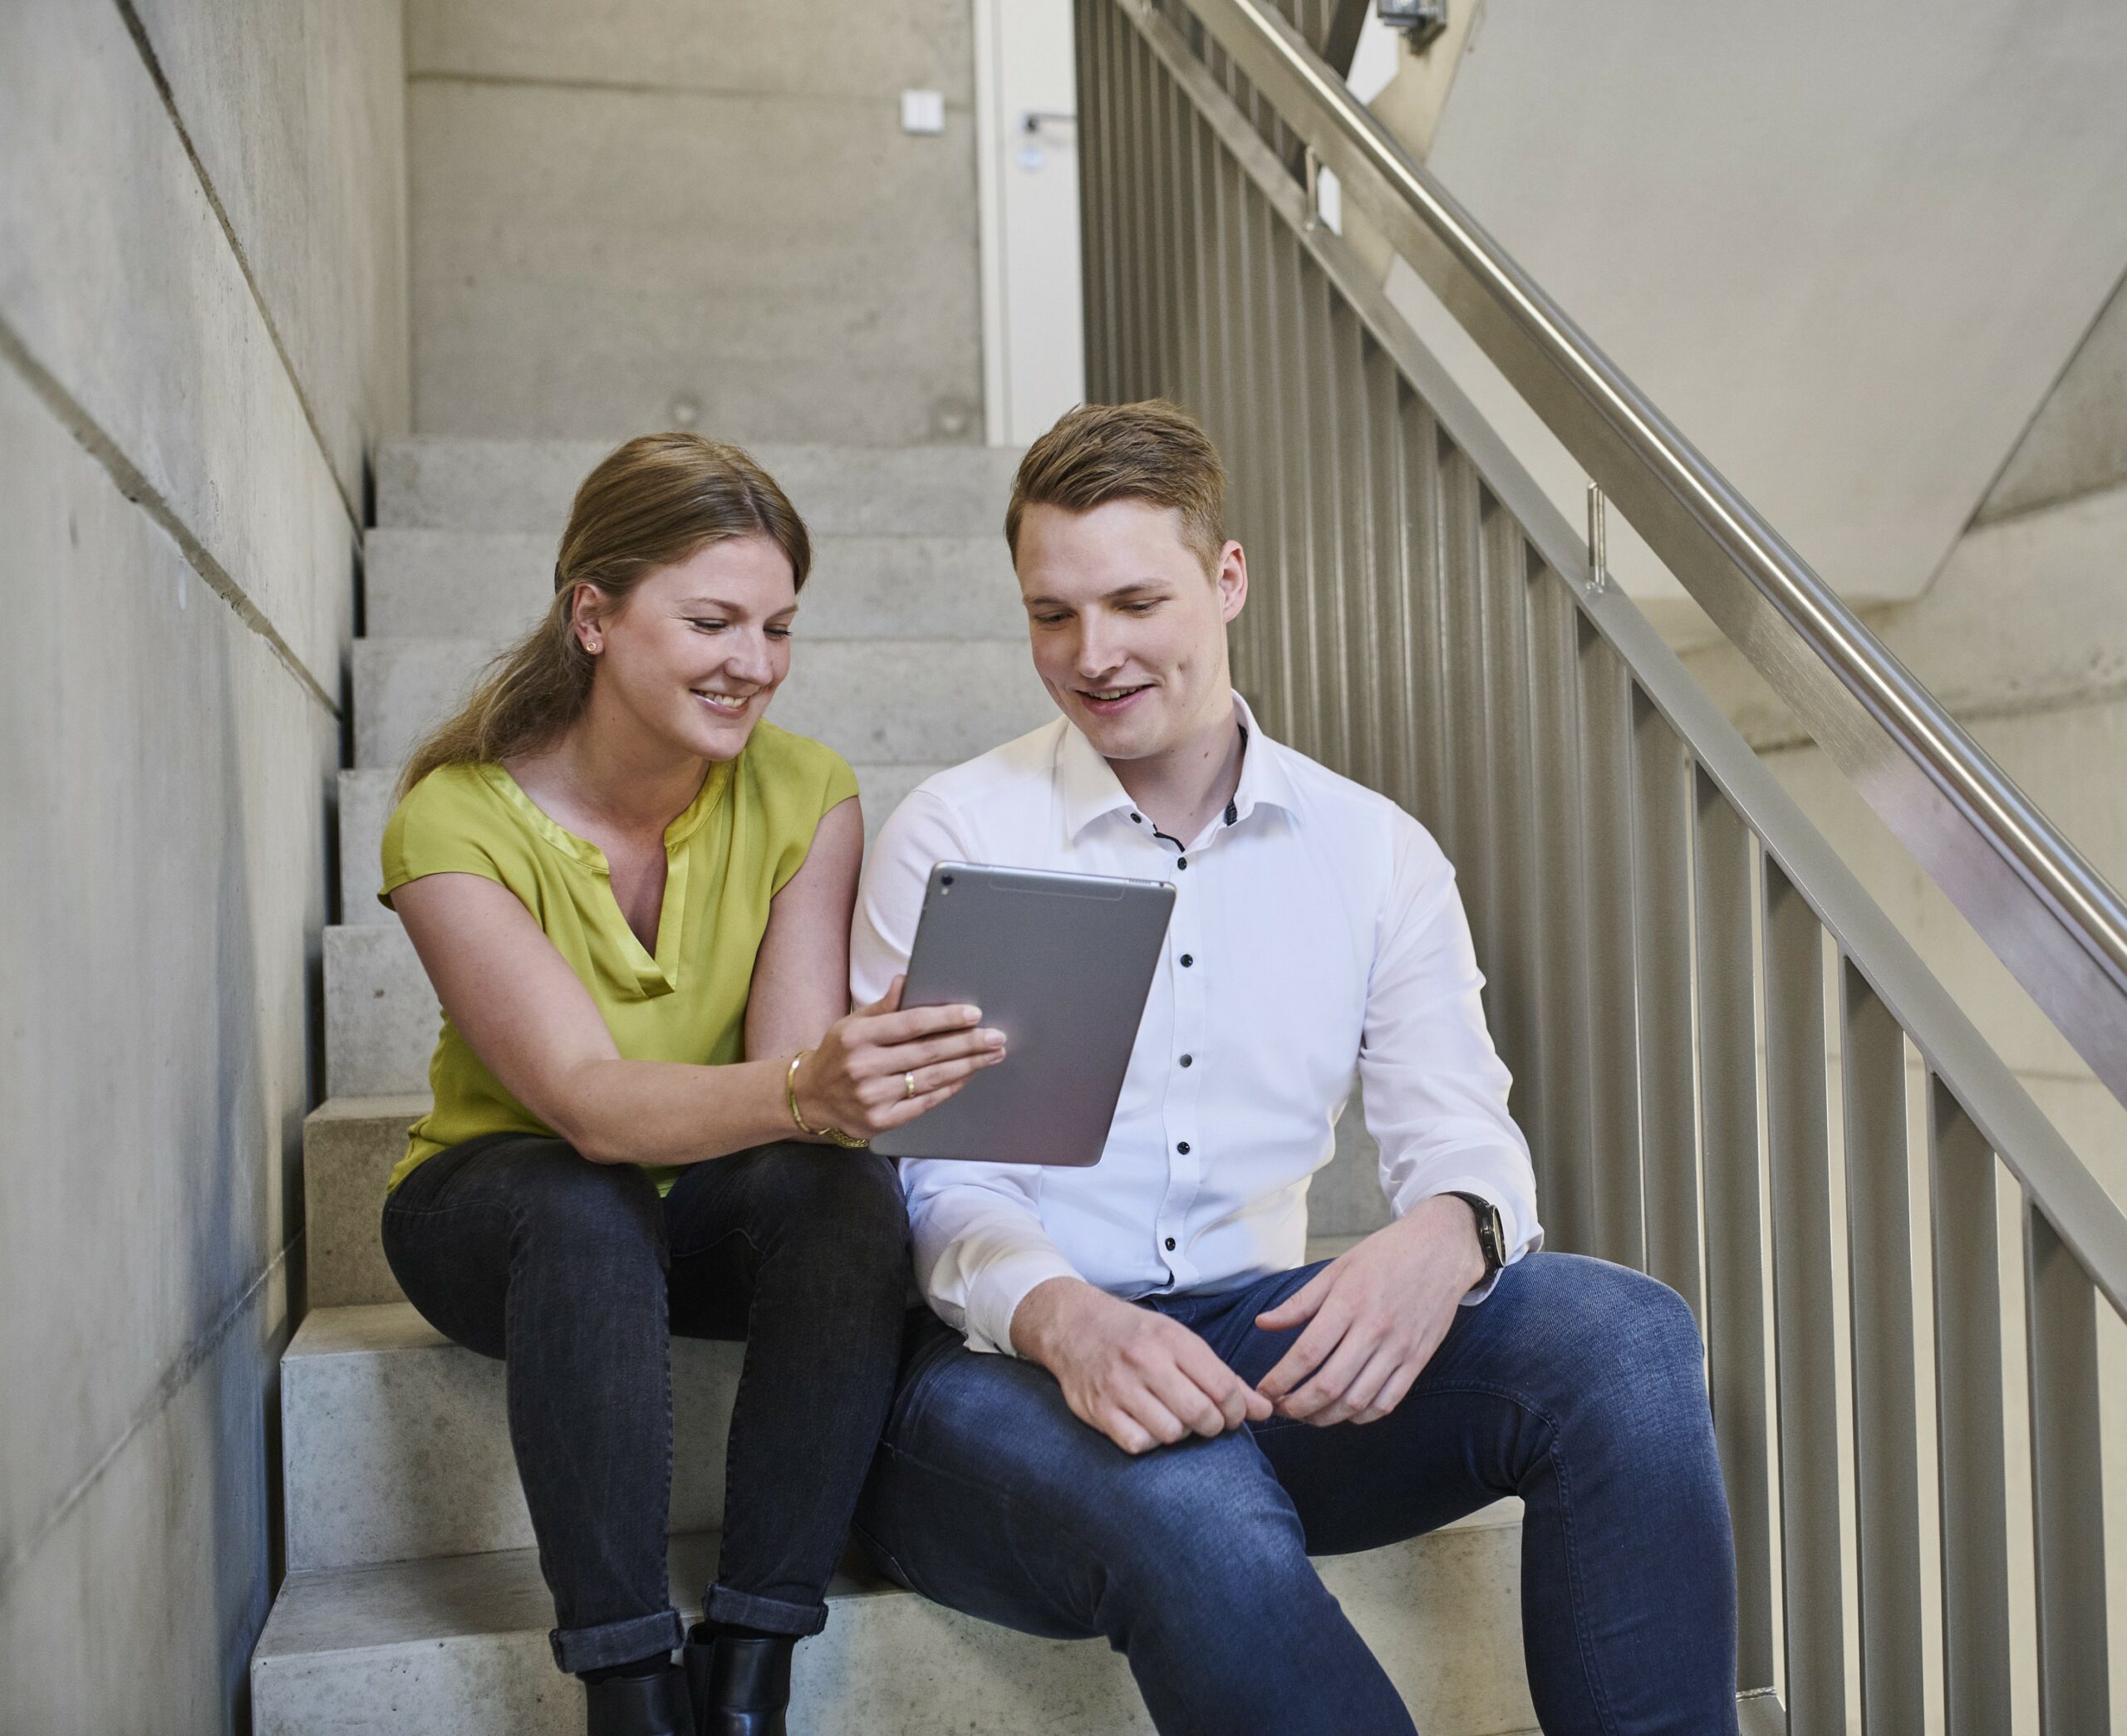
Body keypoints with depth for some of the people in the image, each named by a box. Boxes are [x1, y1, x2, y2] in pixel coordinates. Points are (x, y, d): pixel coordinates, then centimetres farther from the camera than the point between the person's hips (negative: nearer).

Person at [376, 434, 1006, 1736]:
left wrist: (855, 1078, -45)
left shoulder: (806, 794, -11)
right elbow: (589, 1101, -33)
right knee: (588, 1214, -36)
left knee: (849, 1191, -31)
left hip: (712, 1209, 2)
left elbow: (791, 1070, -21)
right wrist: (802, 1091, -52)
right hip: (495, 1204, -2)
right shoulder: (458, 820, -20)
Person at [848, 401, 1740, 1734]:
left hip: (1263, 1347, 4)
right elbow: (926, 1180, -5)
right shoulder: (951, 839, 1)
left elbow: (1464, 1135, 2)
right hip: (1004, 1369, -3)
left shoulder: (1375, 851, 9)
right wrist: (1059, 1316, -27)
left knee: (1624, 1334, -22)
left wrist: (1446, 1235, -23)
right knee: (1198, 1521, -38)